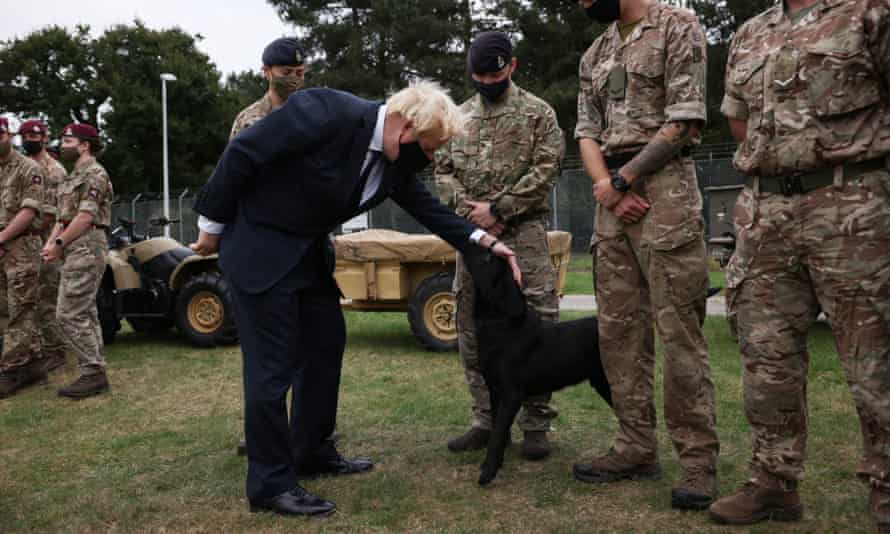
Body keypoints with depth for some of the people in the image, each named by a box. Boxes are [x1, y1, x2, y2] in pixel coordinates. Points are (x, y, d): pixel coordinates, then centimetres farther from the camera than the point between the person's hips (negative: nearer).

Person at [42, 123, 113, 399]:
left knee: (70, 314, -11)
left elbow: (85, 217, -18)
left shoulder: (94, 174, -10)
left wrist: (59, 244, -13)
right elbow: (63, 215, 18)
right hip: (74, 250, 10)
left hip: (86, 248, -10)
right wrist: (50, 242, 4)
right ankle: (94, 373, 14)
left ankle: (93, 373, -7)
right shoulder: (74, 176, 21)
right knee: (84, 313, 10)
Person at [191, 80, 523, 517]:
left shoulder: (396, 158, -3)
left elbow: (423, 205, 8)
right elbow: (242, 152, -22)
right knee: (273, 362, -7)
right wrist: (212, 225, -13)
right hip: (259, 244, -8)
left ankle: (312, 453, 28)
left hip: (309, 248, 9)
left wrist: (481, 241, -4)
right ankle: (270, 482, 4)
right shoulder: (326, 112, -27)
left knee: (325, 345, 13)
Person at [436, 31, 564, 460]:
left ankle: (535, 423, 5)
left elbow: (545, 169, -7)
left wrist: (498, 208, -12)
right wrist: (469, 211, -6)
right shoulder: (459, 116, 15)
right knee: (471, 328, 6)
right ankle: (485, 420, 17)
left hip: (523, 231, -4)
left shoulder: (538, 112, 3)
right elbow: (443, 171, 11)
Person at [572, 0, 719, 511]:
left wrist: (620, 179, -9)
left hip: (665, 191, -7)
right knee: (620, 330, 5)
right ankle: (637, 447, 13)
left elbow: (683, 122, -10)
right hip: (612, 201, 7)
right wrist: (607, 189, -6)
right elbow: (587, 133, 12)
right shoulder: (594, 55, 19)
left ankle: (700, 459, 0)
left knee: (679, 330, -8)